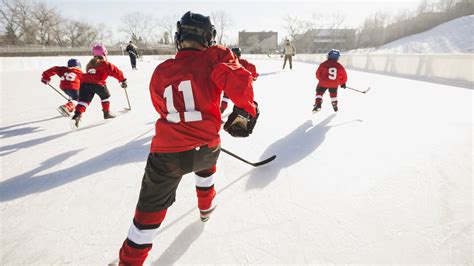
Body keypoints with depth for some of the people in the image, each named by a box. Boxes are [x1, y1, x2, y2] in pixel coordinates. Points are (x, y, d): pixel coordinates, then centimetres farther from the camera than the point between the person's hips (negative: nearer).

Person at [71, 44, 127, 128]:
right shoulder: (105, 64, 8)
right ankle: (107, 113, 30)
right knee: (105, 96, 21)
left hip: (85, 82, 5)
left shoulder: (90, 63, 31)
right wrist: (123, 80, 3)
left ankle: (77, 115, -20)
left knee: (84, 100, 0)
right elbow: (115, 71, -1)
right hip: (98, 83, -5)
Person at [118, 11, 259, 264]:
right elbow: (238, 79, -17)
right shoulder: (214, 57, -1)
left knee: (151, 207, 15)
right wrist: (245, 112, -3)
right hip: (206, 146, 0)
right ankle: (206, 207, 55)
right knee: (206, 162, 37)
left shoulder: (161, 70, 10)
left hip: (166, 152, 0)